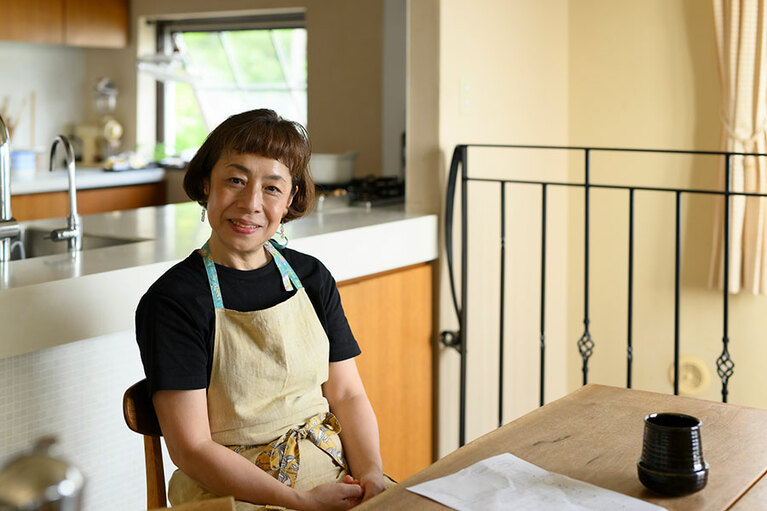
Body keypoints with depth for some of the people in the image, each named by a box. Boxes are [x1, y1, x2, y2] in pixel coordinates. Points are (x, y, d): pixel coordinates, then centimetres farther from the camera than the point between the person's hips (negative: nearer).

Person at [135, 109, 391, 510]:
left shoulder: (311, 278, 9)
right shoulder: (172, 301, -8)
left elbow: (347, 394, 9)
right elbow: (191, 448, -12)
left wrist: (371, 476, -9)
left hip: (333, 473, 4)